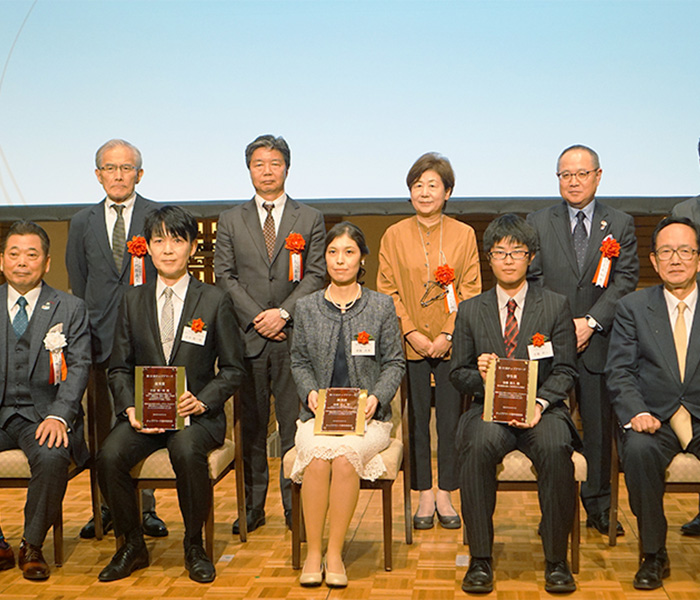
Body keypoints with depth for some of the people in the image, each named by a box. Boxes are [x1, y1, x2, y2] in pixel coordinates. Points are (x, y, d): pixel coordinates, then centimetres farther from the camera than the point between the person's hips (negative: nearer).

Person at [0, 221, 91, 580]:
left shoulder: (71, 309, 6)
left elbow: (79, 367, -3)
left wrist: (58, 416, -20)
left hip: (42, 414, -2)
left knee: (52, 457, -32)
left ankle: (32, 547, -6)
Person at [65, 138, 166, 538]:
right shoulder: (83, 223, 13)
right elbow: (78, 284, 14)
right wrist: (88, 331, 7)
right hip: (100, 338, 2)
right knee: (102, 427, 6)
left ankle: (145, 507, 11)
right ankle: (106, 507, 17)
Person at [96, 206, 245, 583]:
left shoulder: (215, 301, 4)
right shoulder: (132, 301, 11)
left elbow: (232, 369, 4)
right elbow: (119, 368, 11)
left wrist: (202, 401, -15)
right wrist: (130, 409, -8)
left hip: (198, 414, -2)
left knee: (186, 451, -35)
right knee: (109, 457, -26)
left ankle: (194, 545, -10)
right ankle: (132, 545, 0)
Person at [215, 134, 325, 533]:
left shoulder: (310, 219, 10)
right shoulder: (231, 220, 12)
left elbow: (316, 275, 2)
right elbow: (225, 276, 5)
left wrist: (284, 312, -11)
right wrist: (255, 317, -7)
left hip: (294, 335, -1)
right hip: (247, 335, 1)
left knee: (294, 423, 1)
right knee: (251, 425, 5)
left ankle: (296, 506, 11)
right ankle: (252, 507, 15)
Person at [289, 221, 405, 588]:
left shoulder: (382, 306, 8)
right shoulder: (306, 308, 12)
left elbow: (395, 363, 8)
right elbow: (299, 361, 15)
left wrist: (376, 397, -9)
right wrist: (310, 392, -5)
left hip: (366, 416, -1)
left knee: (345, 455, -32)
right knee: (316, 455, -31)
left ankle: (335, 554, -19)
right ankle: (313, 553, -17)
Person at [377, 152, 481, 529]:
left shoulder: (464, 235, 3)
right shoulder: (394, 236, 3)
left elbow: (471, 290, 0)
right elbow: (387, 290, 1)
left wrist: (448, 334, -10)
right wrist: (410, 332, -9)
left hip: (452, 345, 0)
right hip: (409, 344, 0)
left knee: (451, 420, 5)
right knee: (416, 420, 6)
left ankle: (445, 494, 19)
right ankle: (424, 495, 18)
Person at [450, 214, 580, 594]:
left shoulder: (556, 306, 9)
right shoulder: (470, 310, 13)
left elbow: (565, 371, 3)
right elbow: (457, 373, 11)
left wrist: (540, 404, -15)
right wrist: (479, 375, -13)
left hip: (542, 409, 0)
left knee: (555, 448, -34)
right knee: (479, 444, -33)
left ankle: (556, 561, -18)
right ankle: (480, 560, -22)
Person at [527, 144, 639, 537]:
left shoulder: (621, 225, 8)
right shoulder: (538, 223, 8)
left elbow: (626, 280, -1)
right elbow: (532, 280, 3)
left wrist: (591, 322, -12)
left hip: (599, 342, 0)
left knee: (600, 427, 7)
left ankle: (599, 508, 20)